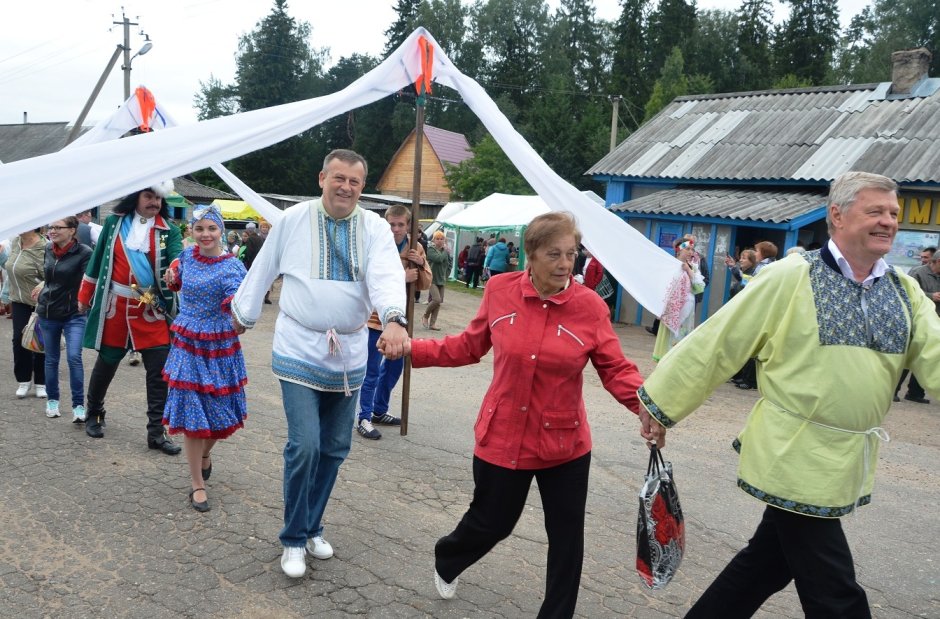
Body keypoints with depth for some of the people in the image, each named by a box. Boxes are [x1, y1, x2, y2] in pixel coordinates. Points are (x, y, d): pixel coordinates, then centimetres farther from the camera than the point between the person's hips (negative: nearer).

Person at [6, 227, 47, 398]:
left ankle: (41, 383, 16)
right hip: (19, 301, 6)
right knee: (19, 339, 3)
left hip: (40, 303, -6)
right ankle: (24, 380, 16)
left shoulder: (43, 248, -21)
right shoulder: (15, 242, 5)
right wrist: (11, 294, 18)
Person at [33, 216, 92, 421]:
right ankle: (52, 400, 29)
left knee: (74, 357, -14)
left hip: (74, 314, -5)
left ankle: (78, 405, -6)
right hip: (48, 312, 6)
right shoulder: (48, 249, 3)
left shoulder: (84, 252, -14)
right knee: (51, 358, 14)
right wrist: (43, 287, 21)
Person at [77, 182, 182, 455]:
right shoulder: (114, 222, 3)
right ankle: (94, 414, 40)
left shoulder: (169, 230, -2)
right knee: (106, 363, 15)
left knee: (159, 371, -2)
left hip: (153, 310, -1)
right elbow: (98, 259, 10)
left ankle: (156, 432, 8)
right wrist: (85, 296, 14)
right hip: (116, 307, 1)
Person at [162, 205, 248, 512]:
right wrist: (172, 278, 0)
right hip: (187, 343, 3)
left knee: (218, 409, 10)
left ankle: (205, 453, 45)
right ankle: (197, 484, 15)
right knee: (190, 411, 2)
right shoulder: (187, 256, 1)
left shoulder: (231, 267, -13)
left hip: (219, 347, -2)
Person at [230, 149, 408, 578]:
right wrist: (243, 313, 20)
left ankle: (312, 528, 33)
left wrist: (394, 318, -39)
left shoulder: (374, 227, -2)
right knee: (304, 446, -10)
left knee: (334, 448, 12)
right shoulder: (294, 219, -3)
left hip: (349, 354, 3)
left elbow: (387, 274, -20)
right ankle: (294, 540, 12)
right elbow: (263, 269, 9)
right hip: (300, 351, -2)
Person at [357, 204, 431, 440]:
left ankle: (379, 411, 33)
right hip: (375, 317, -7)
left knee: (395, 366, 17)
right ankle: (364, 418, 6)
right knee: (371, 371, -4)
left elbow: (425, 284, 3)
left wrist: (420, 265, -16)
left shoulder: (415, 248, 1)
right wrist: (402, 277, -29)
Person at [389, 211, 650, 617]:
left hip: (565, 443, 0)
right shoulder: (500, 291, -8)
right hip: (503, 438, 0)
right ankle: (446, 561, 51)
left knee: (567, 538, 10)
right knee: (491, 523, 16)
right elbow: (470, 346, 4)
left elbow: (615, 370, -9)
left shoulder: (590, 306, -12)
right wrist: (412, 349, -1)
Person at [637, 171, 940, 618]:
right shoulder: (793, 276, -12)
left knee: (770, 561, 19)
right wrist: (662, 404, -7)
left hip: (849, 463, 6)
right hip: (795, 458, -6)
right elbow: (718, 342, -10)